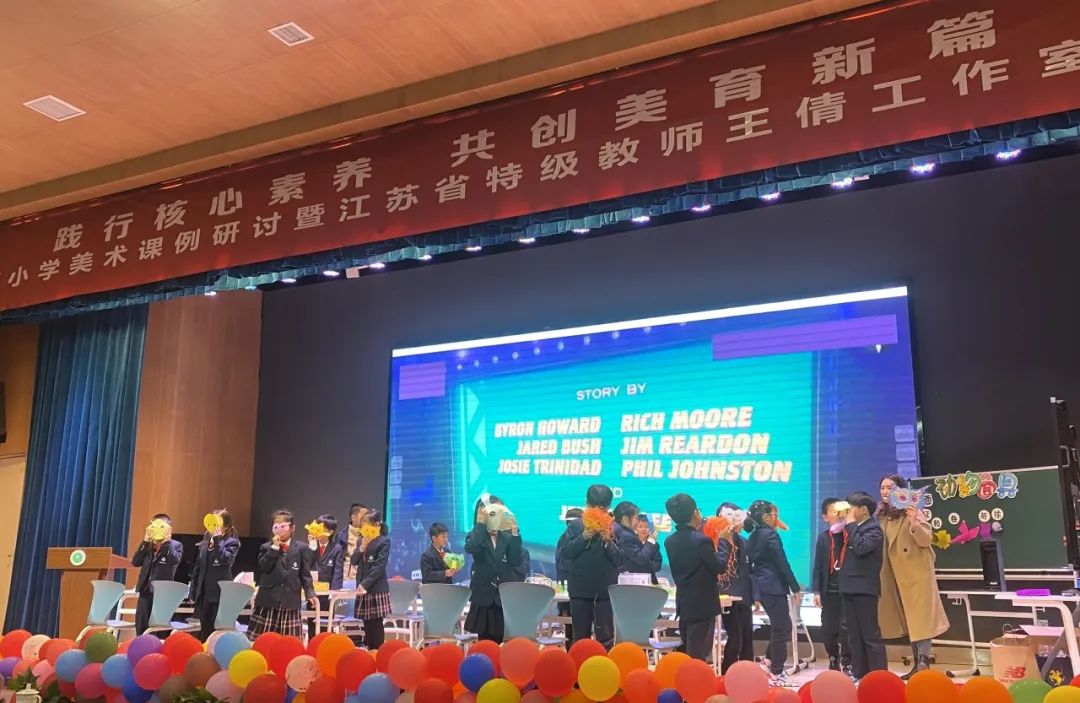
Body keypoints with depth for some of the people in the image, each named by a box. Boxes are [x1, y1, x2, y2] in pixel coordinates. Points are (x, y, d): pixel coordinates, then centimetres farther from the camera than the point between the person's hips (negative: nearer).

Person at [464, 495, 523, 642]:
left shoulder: (507, 537, 8)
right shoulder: (476, 536, 2)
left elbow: (516, 562, -6)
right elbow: (470, 548, -23)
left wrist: (514, 533, -12)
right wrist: (480, 523, -19)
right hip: (484, 597, -2)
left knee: (502, 641, 2)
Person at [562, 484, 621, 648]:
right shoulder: (575, 526, 4)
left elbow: (620, 560, -5)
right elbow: (567, 552, -6)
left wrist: (609, 541, -20)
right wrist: (584, 537, -17)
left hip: (606, 589, -1)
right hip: (580, 587, 1)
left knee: (605, 635, 1)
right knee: (580, 635, 9)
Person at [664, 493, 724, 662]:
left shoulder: (669, 541, 2)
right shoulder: (702, 540, -20)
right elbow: (720, 568, -12)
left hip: (683, 603, 7)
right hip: (703, 604, -7)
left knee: (687, 653, 18)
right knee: (698, 656, -1)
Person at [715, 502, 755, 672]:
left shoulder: (743, 542, 12)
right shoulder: (720, 540, -9)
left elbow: (749, 570, 15)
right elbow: (719, 566, -23)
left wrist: (754, 595, 10)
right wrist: (727, 542, -25)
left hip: (744, 597, 7)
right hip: (729, 598, -7)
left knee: (747, 639, 11)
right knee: (735, 639, -6)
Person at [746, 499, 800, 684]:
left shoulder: (753, 537, 12)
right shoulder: (771, 535, -12)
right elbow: (782, 564, -13)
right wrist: (795, 587, -7)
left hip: (762, 587, 8)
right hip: (774, 586, -8)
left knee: (780, 626, 18)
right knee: (780, 628, -1)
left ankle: (771, 662, 18)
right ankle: (776, 673, 2)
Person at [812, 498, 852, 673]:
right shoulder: (823, 537, 7)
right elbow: (818, 566, 6)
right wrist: (816, 591, 1)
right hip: (829, 590, 3)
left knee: (846, 629, -5)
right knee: (828, 629, 7)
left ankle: (846, 664, 6)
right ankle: (834, 663, 24)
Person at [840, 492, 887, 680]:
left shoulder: (873, 529, -7)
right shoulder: (854, 528, 17)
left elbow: (861, 547, -24)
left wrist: (850, 525, -16)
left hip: (864, 589, -9)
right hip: (849, 588, 9)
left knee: (871, 635, -6)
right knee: (855, 636, 11)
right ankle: (859, 675, 17)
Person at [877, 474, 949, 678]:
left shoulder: (911, 511, -9)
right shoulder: (883, 515, 10)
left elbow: (926, 540, -17)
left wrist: (914, 523, -33)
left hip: (917, 572, -7)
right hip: (898, 575, 7)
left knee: (921, 618, -8)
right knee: (909, 619, 10)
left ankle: (924, 665, -9)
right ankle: (916, 664, 16)